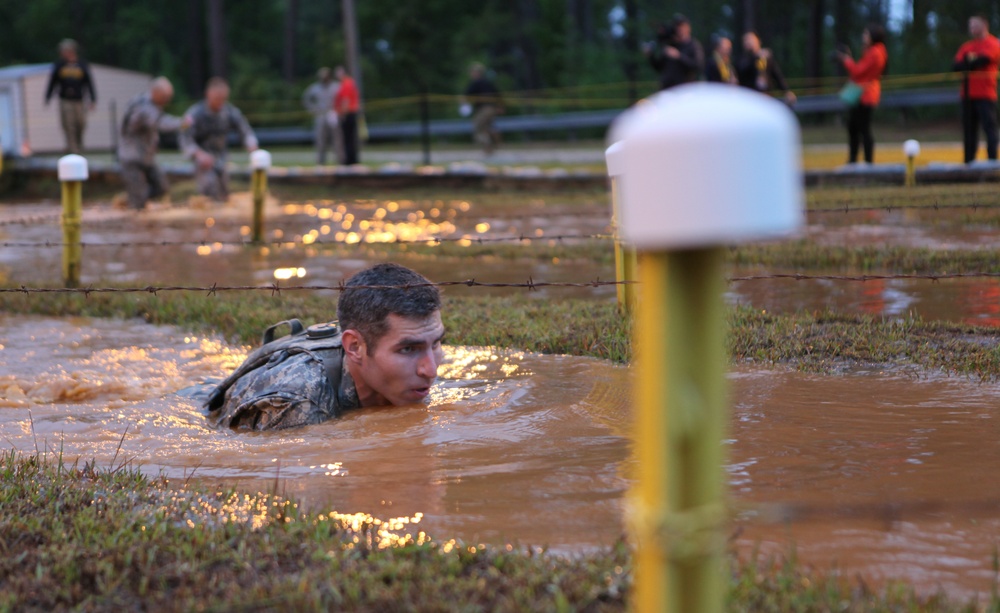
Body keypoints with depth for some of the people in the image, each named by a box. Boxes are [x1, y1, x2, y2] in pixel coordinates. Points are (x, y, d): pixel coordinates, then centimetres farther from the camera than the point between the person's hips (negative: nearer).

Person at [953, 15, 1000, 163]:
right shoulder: (966, 47, 18)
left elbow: (984, 60, -16)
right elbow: (957, 66, 5)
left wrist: (966, 64, -2)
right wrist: (970, 62, -14)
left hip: (985, 95, -6)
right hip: (968, 95, 6)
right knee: (969, 129, 7)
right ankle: (969, 162, 11)